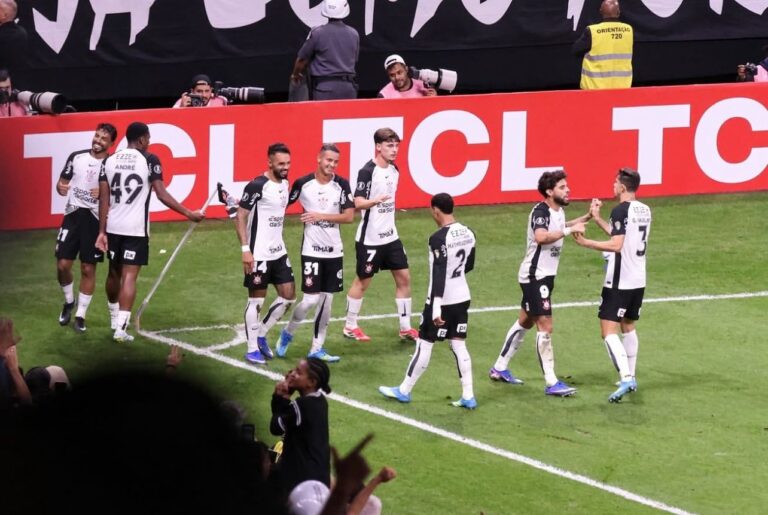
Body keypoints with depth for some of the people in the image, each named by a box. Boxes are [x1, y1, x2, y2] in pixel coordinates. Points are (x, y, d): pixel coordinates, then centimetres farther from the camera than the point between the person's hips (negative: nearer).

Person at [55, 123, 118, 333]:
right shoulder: (77, 157, 2)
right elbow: (62, 182, 10)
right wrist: (60, 188, -13)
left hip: (96, 219, -2)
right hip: (74, 214, 2)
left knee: (88, 269, 3)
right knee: (63, 264, -3)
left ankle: (80, 315, 13)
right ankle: (69, 302, 25)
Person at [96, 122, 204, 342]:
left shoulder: (110, 161, 4)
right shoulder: (149, 160, -7)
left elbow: (104, 199, 2)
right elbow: (162, 194, -12)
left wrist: (102, 231, 3)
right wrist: (189, 214, -6)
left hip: (113, 227, 4)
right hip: (136, 229, -4)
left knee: (114, 273, 21)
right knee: (129, 276, -4)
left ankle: (115, 320, 38)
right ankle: (121, 328, -13)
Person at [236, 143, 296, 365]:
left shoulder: (285, 184, 9)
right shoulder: (257, 186, -16)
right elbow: (240, 217, -15)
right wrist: (245, 249, -20)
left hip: (279, 252, 8)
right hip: (258, 254, -8)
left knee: (288, 296, 8)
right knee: (256, 300, 0)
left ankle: (261, 336, 23)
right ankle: (252, 349, 9)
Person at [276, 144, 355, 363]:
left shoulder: (341, 185, -2)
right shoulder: (303, 184, -7)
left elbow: (349, 216, -6)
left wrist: (321, 216, -17)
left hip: (334, 251, 3)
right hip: (312, 250, -3)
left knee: (326, 301, 6)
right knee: (311, 299, -9)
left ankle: (317, 348, 15)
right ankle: (288, 333, 17)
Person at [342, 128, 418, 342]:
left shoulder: (394, 170, 8)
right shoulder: (367, 171, -17)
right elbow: (358, 203, -24)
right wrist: (375, 200, -42)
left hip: (390, 236, 7)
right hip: (369, 238, -7)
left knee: (404, 277, 5)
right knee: (362, 281, 4)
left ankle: (405, 328, 13)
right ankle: (350, 326, 19)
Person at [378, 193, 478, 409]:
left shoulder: (439, 238, -20)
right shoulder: (468, 233, 3)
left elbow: (438, 274, -25)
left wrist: (436, 307, -26)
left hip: (442, 300, -7)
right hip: (462, 298, 7)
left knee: (424, 344, 5)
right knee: (459, 345, 10)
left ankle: (404, 391, 18)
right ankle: (468, 396, 7)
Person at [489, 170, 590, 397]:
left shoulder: (558, 211, 7)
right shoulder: (540, 211, -20)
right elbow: (541, 236, -41)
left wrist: (585, 218, 22)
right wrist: (569, 230, -37)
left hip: (545, 275, 10)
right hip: (535, 276, -10)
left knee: (525, 322, 19)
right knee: (545, 327, -10)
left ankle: (499, 368, 31)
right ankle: (551, 383, -10)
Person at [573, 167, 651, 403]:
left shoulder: (621, 210, -16)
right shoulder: (644, 210, 9)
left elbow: (616, 245, -23)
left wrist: (586, 242, -18)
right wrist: (598, 219, 22)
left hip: (619, 282, -8)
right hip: (638, 280, 8)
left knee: (609, 331, -9)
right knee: (628, 328, 22)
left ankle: (625, 378, -23)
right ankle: (631, 378, 27)